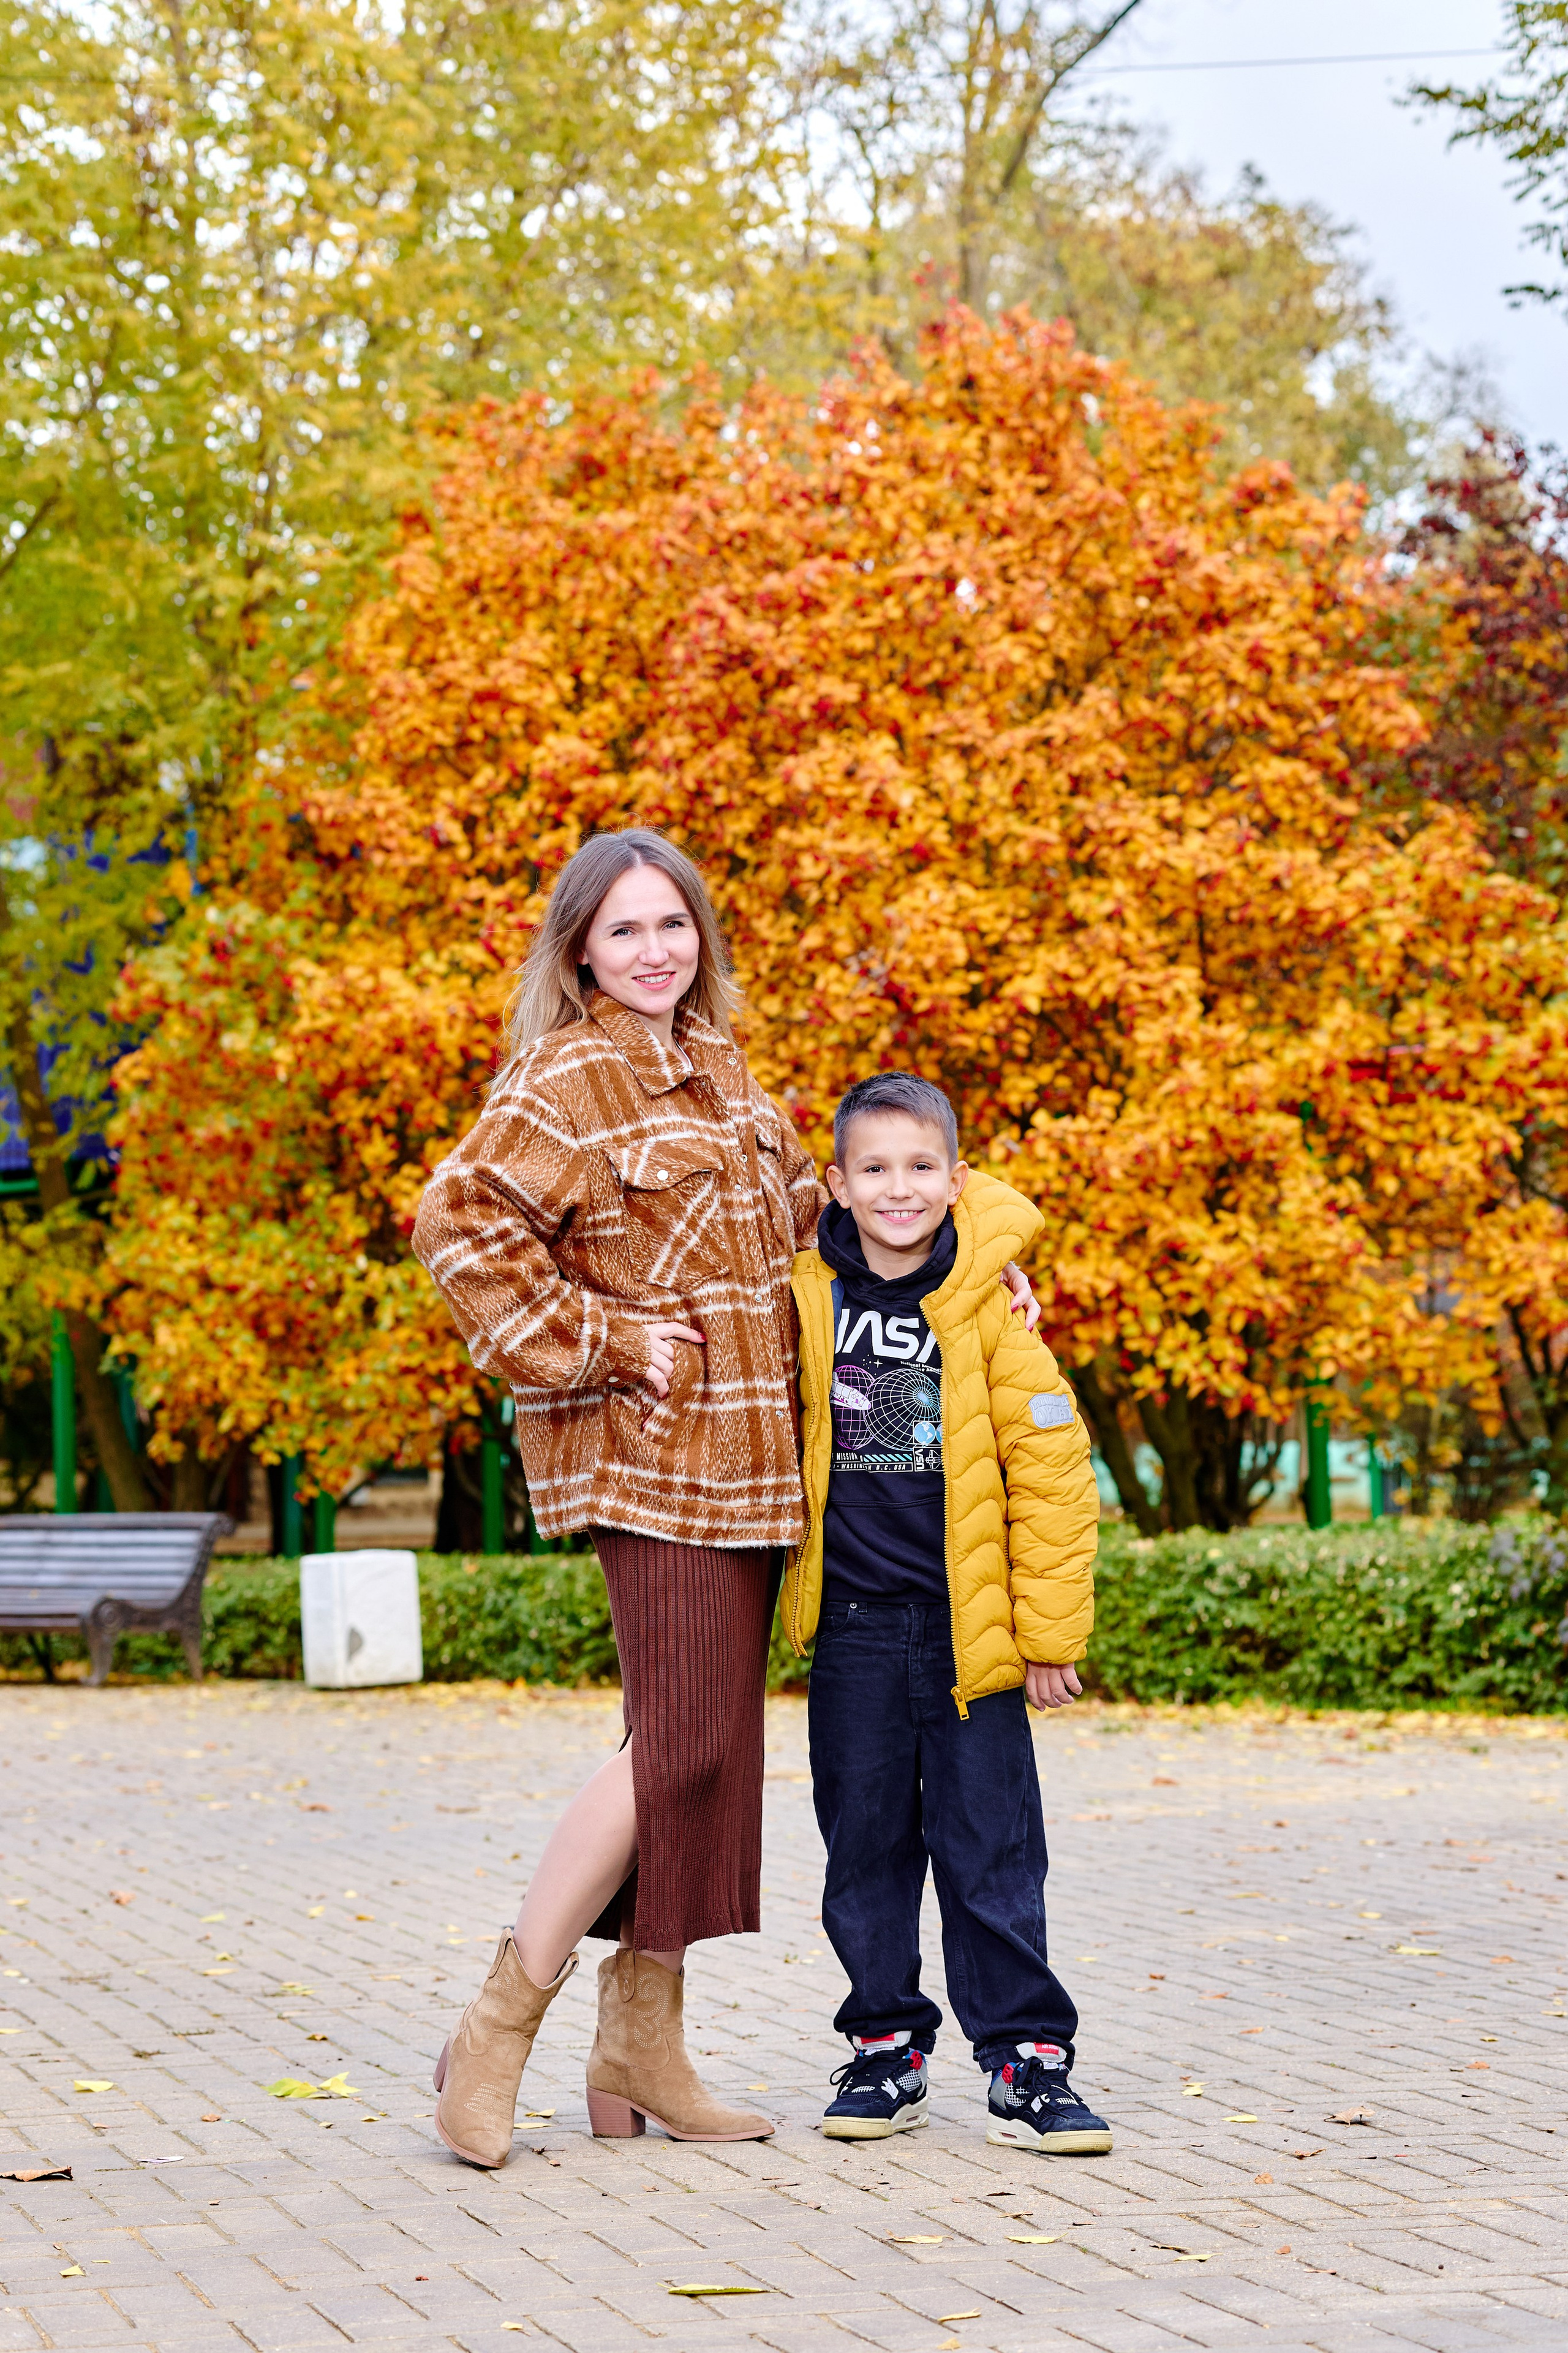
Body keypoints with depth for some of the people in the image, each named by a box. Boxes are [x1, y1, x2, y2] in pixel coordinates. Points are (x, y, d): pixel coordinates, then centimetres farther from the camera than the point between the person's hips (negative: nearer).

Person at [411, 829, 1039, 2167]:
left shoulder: (717, 1072, 17)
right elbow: (463, 1221, -19)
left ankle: (644, 2046, 16)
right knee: (681, 1748, -13)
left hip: (744, 1455, 9)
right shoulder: (571, 1080, -10)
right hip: (649, 1454, -8)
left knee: (711, 1751, 8)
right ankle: (499, 2031, -5)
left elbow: (801, 1208, 27)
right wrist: (597, 1345, -17)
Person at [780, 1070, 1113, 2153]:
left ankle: (1026, 2058, 6)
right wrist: (775, 1585, 14)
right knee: (867, 1847, 9)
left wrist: (1050, 1627, -4)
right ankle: (887, 2047, 20)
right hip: (855, 1625, 3)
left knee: (992, 1849, -1)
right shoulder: (803, 1297, 0)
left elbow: (1051, 1469, -4)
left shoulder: (991, 1304, -7)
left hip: (971, 1624, -2)